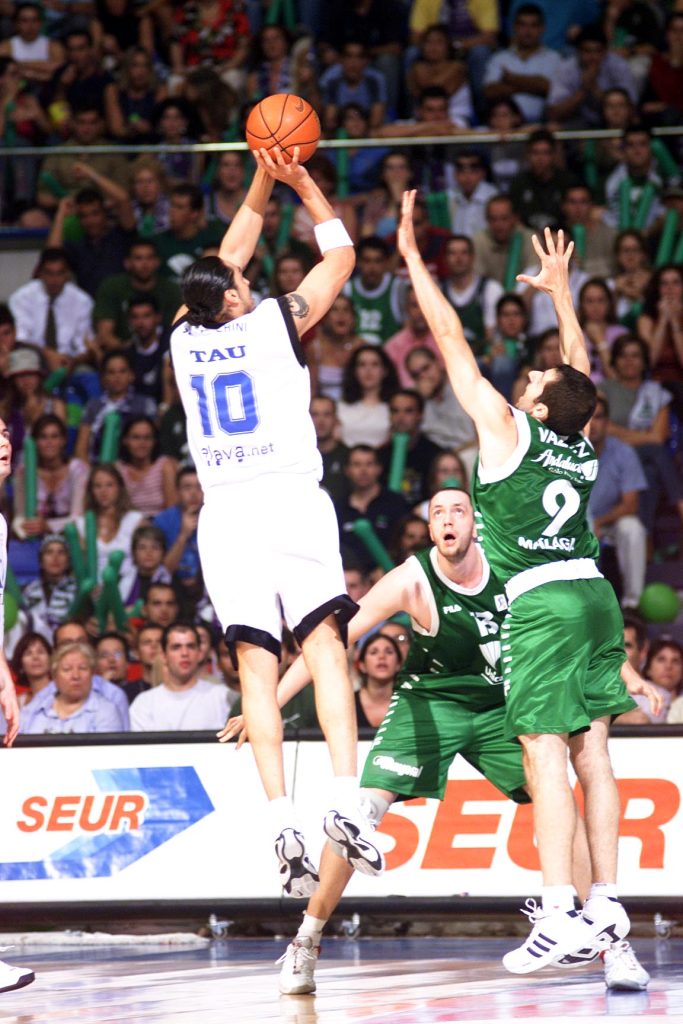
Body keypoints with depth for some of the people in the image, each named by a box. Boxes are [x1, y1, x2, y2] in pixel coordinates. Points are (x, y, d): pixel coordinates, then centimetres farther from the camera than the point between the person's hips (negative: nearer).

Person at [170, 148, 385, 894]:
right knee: (324, 645, -7)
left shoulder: (184, 340, 12)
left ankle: (281, 824, -14)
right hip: (289, 499, -3)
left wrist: (262, 182, 29)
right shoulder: (272, 324, 1)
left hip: (224, 514, 3)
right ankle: (344, 799, -24)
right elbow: (341, 257, 13)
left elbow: (227, 258, 28)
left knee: (256, 667, -2)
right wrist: (303, 183, 21)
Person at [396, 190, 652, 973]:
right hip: (592, 592, 7)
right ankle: (606, 902, 10)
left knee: (545, 755, -11)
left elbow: (452, 341, -2)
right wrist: (560, 292, 41)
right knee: (591, 752, 9)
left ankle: (559, 914, -18)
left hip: (542, 602, -7)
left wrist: (412, 257, 4)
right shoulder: (583, 446, 10)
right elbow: (580, 367, 29)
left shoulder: (508, 430, -6)